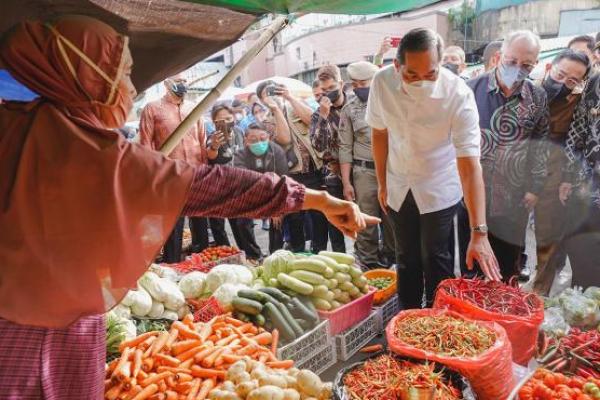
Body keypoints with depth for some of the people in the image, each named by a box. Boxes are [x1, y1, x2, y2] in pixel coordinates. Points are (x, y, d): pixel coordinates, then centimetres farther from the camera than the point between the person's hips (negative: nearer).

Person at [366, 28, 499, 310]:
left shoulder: (459, 94, -26)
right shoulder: (382, 82, -17)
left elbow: (470, 164, -31)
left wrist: (479, 233, -36)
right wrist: (382, 183, 6)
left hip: (439, 190, -3)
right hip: (399, 188, 3)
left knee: (435, 260, 1)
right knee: (406, 259, 14)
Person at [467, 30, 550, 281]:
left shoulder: (538, 98, 0)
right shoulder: (473, 88, -6)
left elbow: (540, 146, 6)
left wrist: (534, 188, 3)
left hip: (514, 198, 1)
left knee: (508, 260, 12)